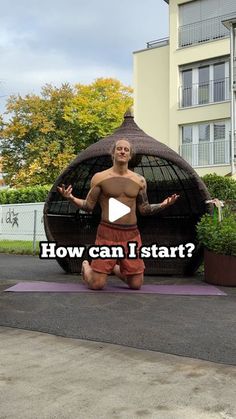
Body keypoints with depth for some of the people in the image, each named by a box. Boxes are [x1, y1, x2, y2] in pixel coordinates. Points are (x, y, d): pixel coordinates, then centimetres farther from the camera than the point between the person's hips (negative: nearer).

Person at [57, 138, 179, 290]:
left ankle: (116, 268, 37)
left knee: (136, 285, 5)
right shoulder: (99, 177, -1)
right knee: (96, 285, -6)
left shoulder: (139, 180, 8)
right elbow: (88, 206, 0)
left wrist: (163, 205, -3)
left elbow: (144, 209, 12)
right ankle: (86, 266, 30)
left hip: (132, 235, 3)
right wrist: (71, 198, -17)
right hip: (107, 233, -3)